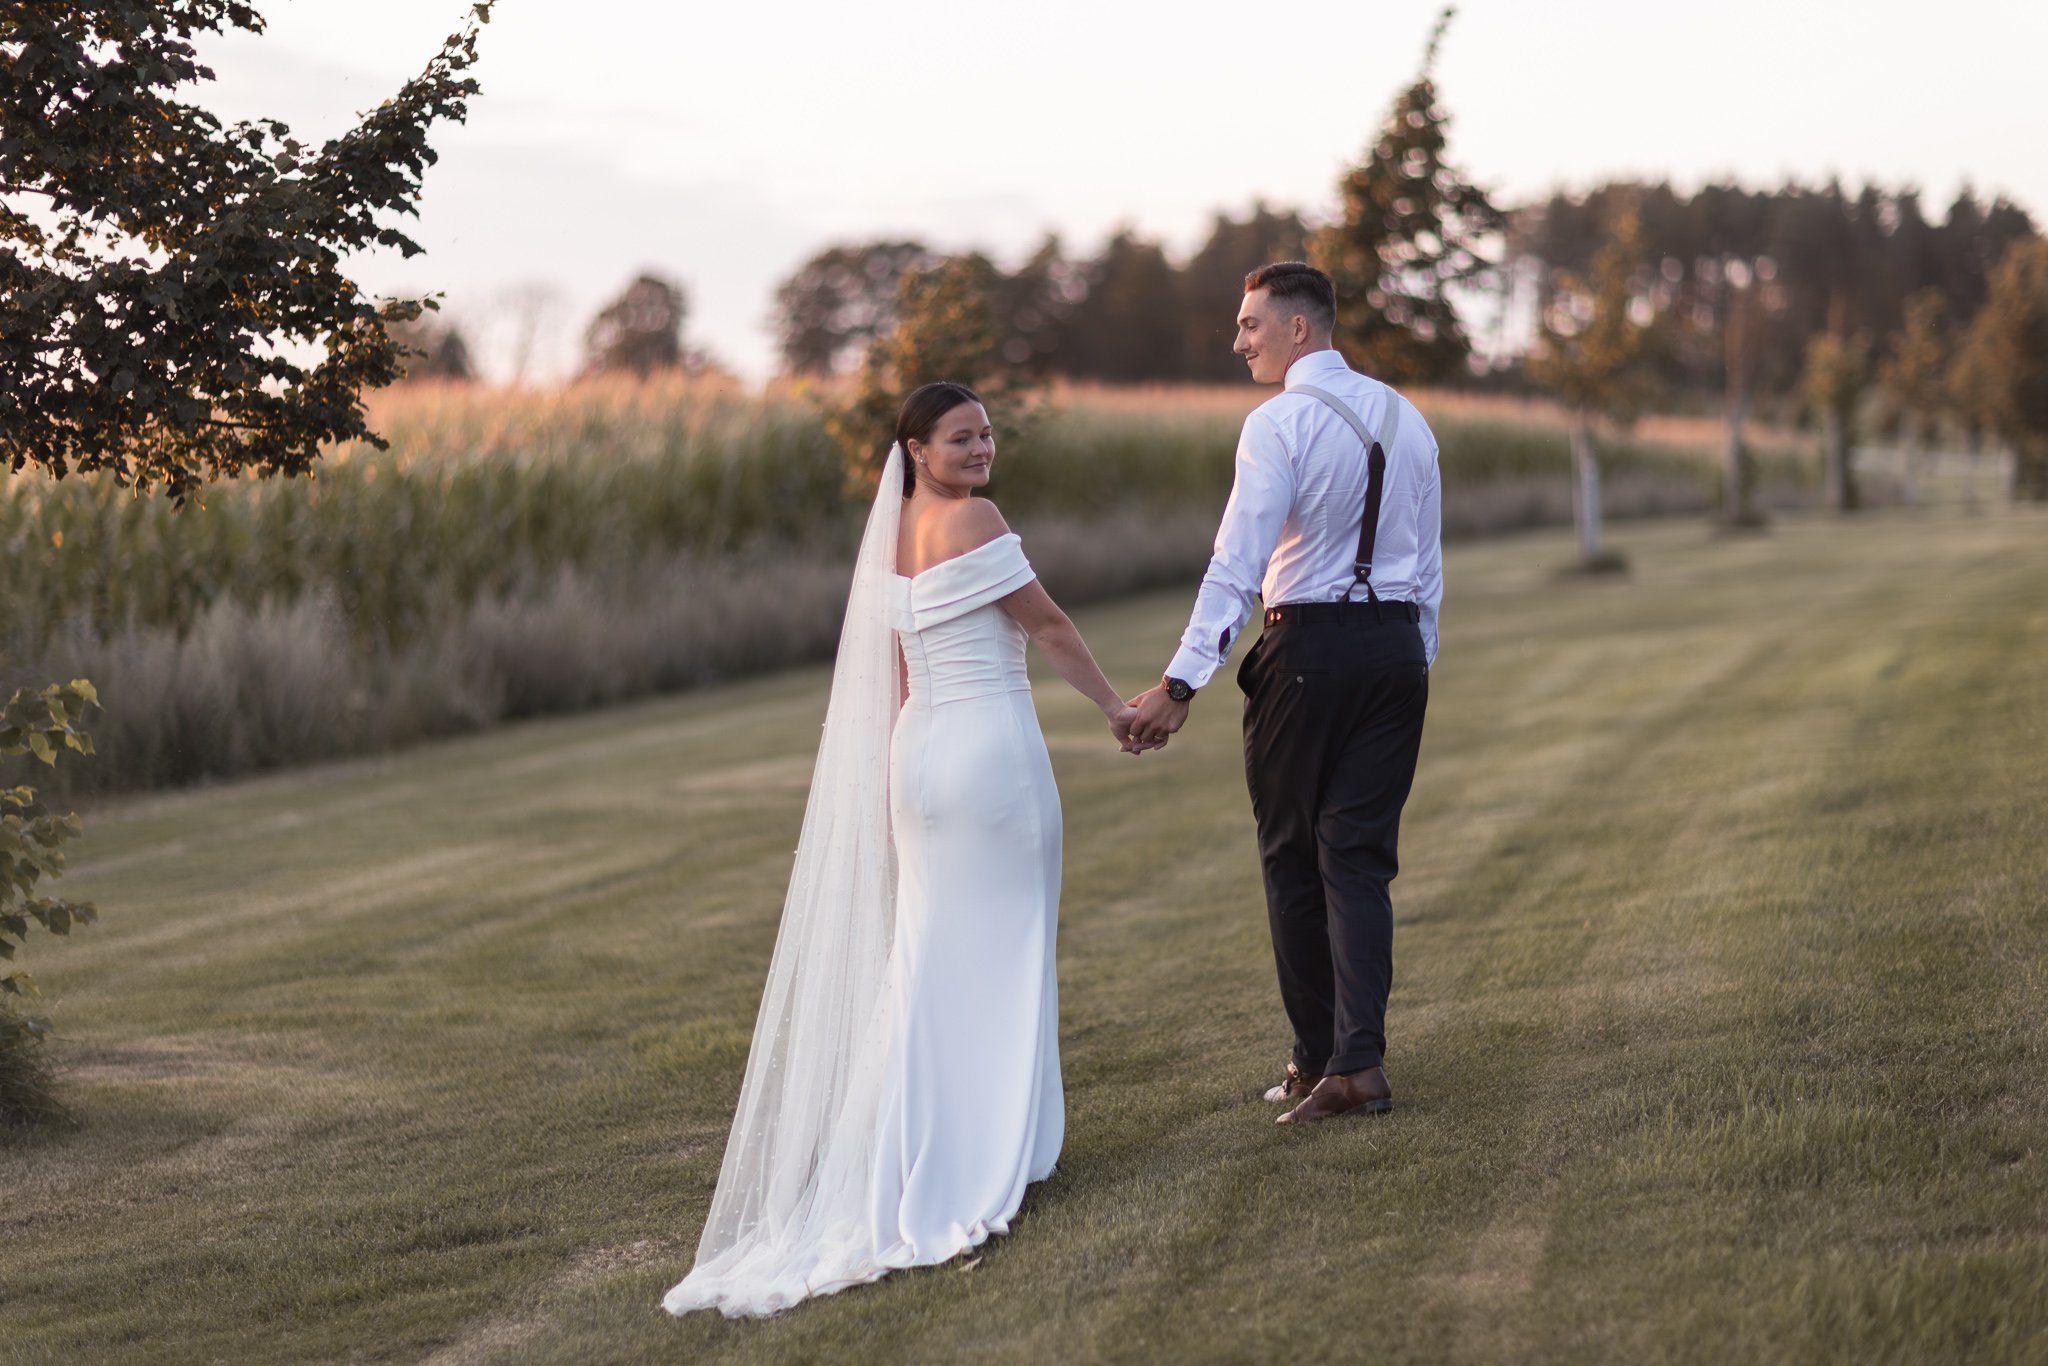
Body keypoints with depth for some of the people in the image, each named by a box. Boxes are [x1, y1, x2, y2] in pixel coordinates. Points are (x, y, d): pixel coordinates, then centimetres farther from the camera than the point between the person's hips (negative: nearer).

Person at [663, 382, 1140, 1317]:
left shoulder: (893, 533, 13)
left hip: (919, 750, 8)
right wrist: (1115, 705, 3)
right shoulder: (972, 520, -12)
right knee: (1004, 950, 2)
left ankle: (918, 1157, 14)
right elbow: (1046, 625, -8)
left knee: (930, 953, 12)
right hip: (991, 746, -8)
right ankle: (994, 1152, 7)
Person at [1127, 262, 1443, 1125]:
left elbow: (1238, 563, -18)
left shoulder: (1280, 423, -11)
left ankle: (1315, 1059, 14)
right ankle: (1358, 1062, -6)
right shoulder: (1404, 418, 11)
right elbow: (1428, 562, 15)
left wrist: (1183, 682, -20)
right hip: (1397, 644, 6)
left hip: (1308, 647, -6)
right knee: (1360, 857, 5)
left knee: (1293, 858, 8)